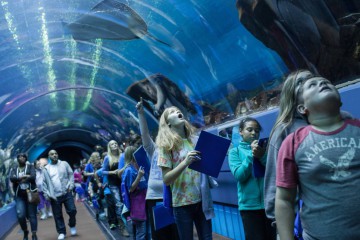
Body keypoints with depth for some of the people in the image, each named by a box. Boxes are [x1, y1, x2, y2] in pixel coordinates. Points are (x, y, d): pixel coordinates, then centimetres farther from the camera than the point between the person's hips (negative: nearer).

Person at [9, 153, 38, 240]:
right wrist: (25, 176, -16)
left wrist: (19, 179, -9)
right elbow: (12, 178, -9)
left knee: (32, 215, -1)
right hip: (19, 196, 2)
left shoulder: (30, 167, 6)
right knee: (20, 215, -9)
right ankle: (25, 232, 16)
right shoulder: (14, 170, 12)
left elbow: (33, 177, -13)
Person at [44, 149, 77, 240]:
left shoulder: (64, 164, 5)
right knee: (58, 215, 5)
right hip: (54, 195, 0)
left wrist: (71, 186, -6)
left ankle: (72, 226, 24)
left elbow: (71, 174, 6)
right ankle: (61, 232, 18)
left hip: (67, 193, 0)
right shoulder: (46, 168, 3)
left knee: (72, 210, -3)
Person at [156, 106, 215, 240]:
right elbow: (166, 179, -10)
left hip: (202, 199, 3)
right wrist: (185, 162, -23)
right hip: (182, 203, -3)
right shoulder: (167, 145, -4)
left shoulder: (195, 140, 7)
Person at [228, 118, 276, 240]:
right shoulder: (235, 151, 4)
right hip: (249, 205, -2)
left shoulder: (264, 148, 9)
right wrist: (251, 155, -17)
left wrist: (262, 156, -19)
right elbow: (239, 175, -10)